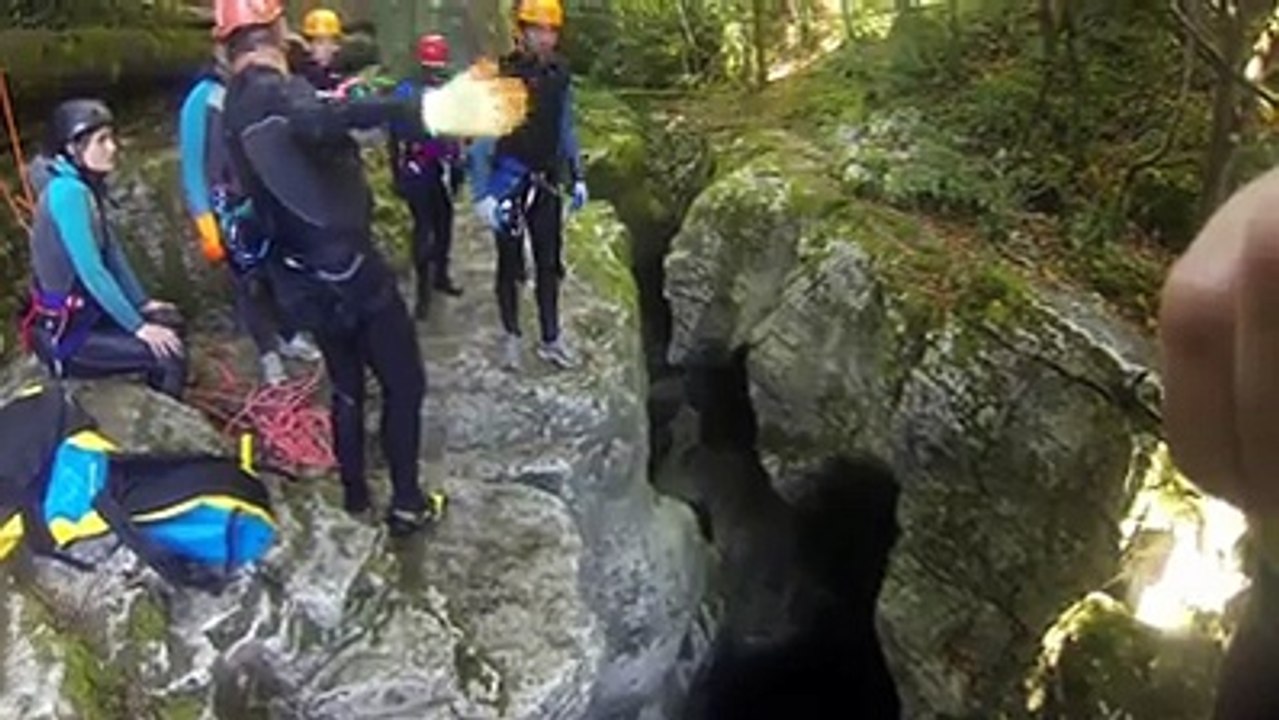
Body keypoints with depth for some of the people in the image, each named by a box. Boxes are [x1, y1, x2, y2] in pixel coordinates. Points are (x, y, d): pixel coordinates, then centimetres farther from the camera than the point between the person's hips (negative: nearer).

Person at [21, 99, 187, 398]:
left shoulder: (86, 185, 4)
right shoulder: (67, 191, -24)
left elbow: (112, 251, 10)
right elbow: (91, 272, -26)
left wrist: (143, 304, 10)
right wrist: (137, 326, -20)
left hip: (85, 311, 9)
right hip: (64, 332, -9)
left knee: (170, 321, 14)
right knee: (170, 355, -17)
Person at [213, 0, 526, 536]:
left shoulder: (235, 107, 7)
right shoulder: (276, 91, -20)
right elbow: (321, 120, -47)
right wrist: (428, 111, -65)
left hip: (303, 278, 9)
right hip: (347, 267, -8)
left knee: (347, 387, 22)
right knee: (403, 383, 8)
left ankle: (354, 498, 32)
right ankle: (407, 504, 17)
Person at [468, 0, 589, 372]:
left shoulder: (559, 73, -1)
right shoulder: (500, 75, -16)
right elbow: (482, 135, -16)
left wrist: (577, 176, 10)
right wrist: (482, 192, -20)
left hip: (546, 180, 4)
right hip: (510, 180, -4)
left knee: (549, 262, 8)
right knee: (511, 262, 7)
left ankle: (551, 338, 19)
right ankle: (511, 336, 21)